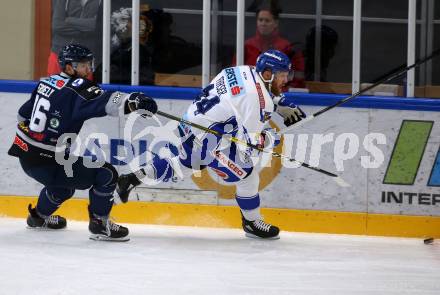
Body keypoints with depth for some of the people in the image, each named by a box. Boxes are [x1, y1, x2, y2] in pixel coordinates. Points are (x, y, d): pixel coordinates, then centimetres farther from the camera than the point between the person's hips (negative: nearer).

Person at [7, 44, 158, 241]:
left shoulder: (47, 82, 10)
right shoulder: (76, 88, -15)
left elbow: (24, 114, 22)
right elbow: (103, 102, -35)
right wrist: (133, 101, -47)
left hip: (26, 156, 9)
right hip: (46, 162, -9)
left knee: (63, 183, 36)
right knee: (106, 174, -7)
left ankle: (39, 216, 52)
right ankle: (99, 224, -1)